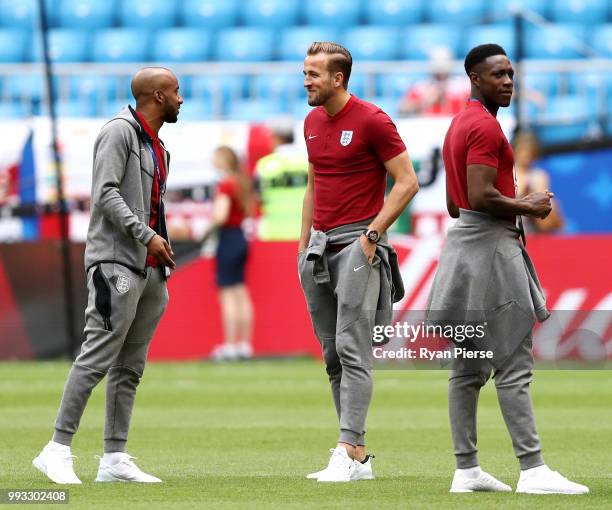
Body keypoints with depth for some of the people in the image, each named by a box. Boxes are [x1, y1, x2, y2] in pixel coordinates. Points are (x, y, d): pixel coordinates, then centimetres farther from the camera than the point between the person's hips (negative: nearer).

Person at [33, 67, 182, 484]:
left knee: (130, 367, 7)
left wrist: (163, 253, 13)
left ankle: (115, 459, 9)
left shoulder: (159, 148, 21)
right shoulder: (120, 132, -6)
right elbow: (106, 193, -15)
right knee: (97, 358, -14)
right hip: (115, 262, -9)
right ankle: (58, 448, -12)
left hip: (149, 270, 9)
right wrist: (147, 236, -19)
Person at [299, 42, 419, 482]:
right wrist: (304, 244, 17)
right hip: (320, 246, 8)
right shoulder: (312, 123, 14)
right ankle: (359, 456, 10)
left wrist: (372, 234, -15)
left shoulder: (372, 120, -9)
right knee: (332, 354, 7)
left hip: (357, 244, -8)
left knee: (352, 348, -14)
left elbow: (407, 182, -10)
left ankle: (348, 452, -18)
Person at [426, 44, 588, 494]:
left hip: (465, 238, 10)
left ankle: (467, 470, 10)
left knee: (468, 366, 8)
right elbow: (481, 196, -24)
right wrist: (528, 208, -10)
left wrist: (517, 206, 14)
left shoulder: (459, 125, 18)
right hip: (491, 246, -10)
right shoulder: (486, 127, -14)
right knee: (514, 364, -12)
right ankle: (532, 469, -14)